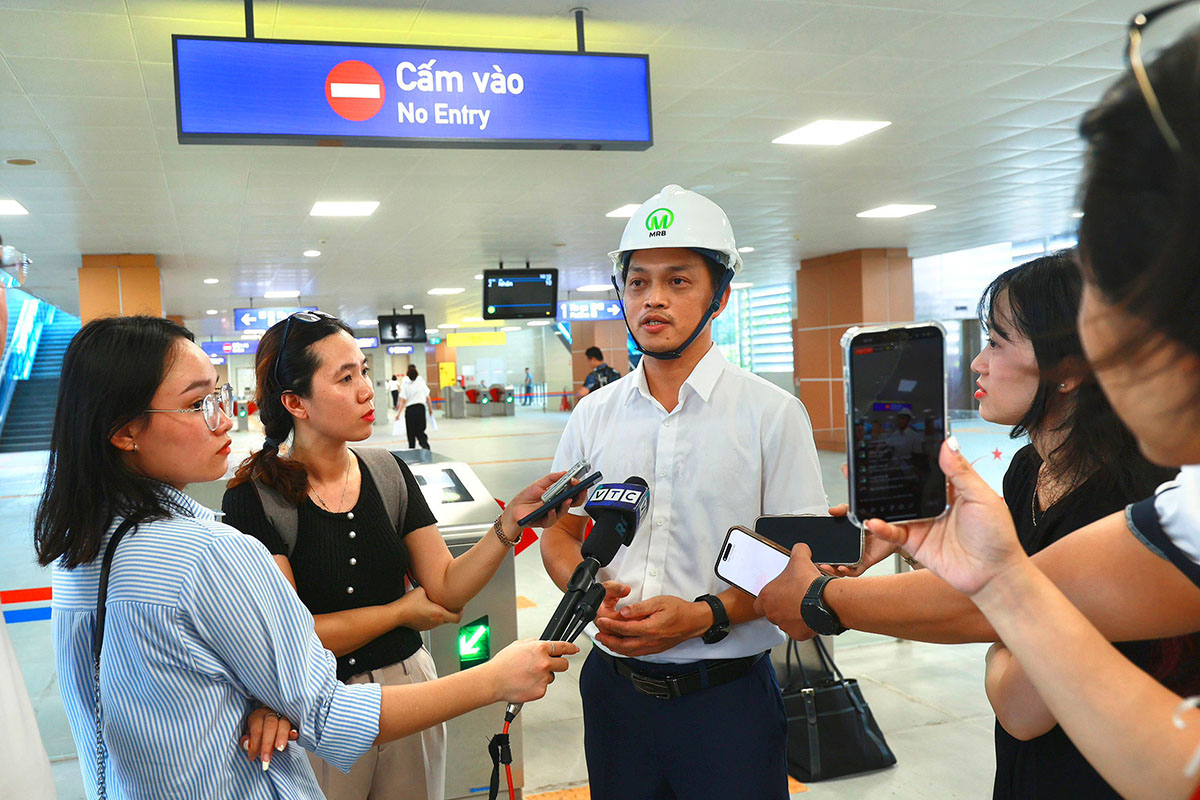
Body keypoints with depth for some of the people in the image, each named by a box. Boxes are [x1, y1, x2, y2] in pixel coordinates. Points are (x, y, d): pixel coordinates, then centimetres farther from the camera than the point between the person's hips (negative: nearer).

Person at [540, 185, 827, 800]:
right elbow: (558, 534, 12)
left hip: (727, 696, -3)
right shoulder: (594, 415, 5)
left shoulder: (773, 414, -7)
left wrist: (704, 615, -21)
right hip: (614, 687, 3)